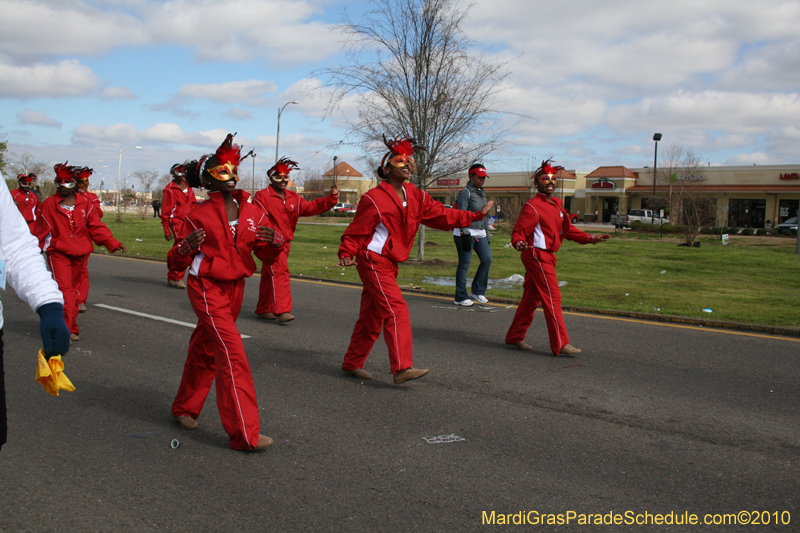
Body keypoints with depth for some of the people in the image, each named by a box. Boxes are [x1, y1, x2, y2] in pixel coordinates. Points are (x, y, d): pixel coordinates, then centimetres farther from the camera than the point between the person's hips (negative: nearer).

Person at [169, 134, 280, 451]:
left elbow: (267, 256, 7)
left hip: (235, 288, 6)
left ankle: (184, 408, 38)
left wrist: (273, 240, -15)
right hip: (206, 288, -6)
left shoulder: (253, 213, 4)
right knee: (232, 352, -15)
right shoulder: (199, 215, -8)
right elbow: (176, 265, -5)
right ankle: (244, 433, -13)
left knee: (205, 351, 18)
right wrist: (187, 246, -27)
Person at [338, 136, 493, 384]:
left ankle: (352, 363, 24)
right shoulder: (374, 199, -11)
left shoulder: (415, 196, 9)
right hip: (373, 261, -8)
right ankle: (401, 368, -19)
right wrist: (346, 254, -25)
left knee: (372, 316, 13)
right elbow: (355, 232, -10)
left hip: (389, 263, 8)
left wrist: (477, 214, 10)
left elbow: (442, 214, 11)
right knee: (396, 310, -17)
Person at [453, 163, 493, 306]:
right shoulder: (466, 192, -10)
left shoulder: (482, 193, 17)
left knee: (487, 259, -1)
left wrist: (487, 233, 20)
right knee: (464, 264, -4)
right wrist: (465, 235, -24)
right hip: (466, 233, -8)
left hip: (480, 233, 8)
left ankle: (477, 291, 12)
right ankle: (460, 297, 5)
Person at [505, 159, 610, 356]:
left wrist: (590, 239, 12)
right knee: (552, 298, -9)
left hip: (546, 256, 9)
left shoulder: (556, 204, 15)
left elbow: (567, 229, 20)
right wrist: (519, 243, -40)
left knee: (532, 298, 14)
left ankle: (515, 337, 23)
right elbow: (518, 231, -17)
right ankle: (560, 345, -6)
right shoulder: (532, 206, -13)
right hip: (537, 256, -9)